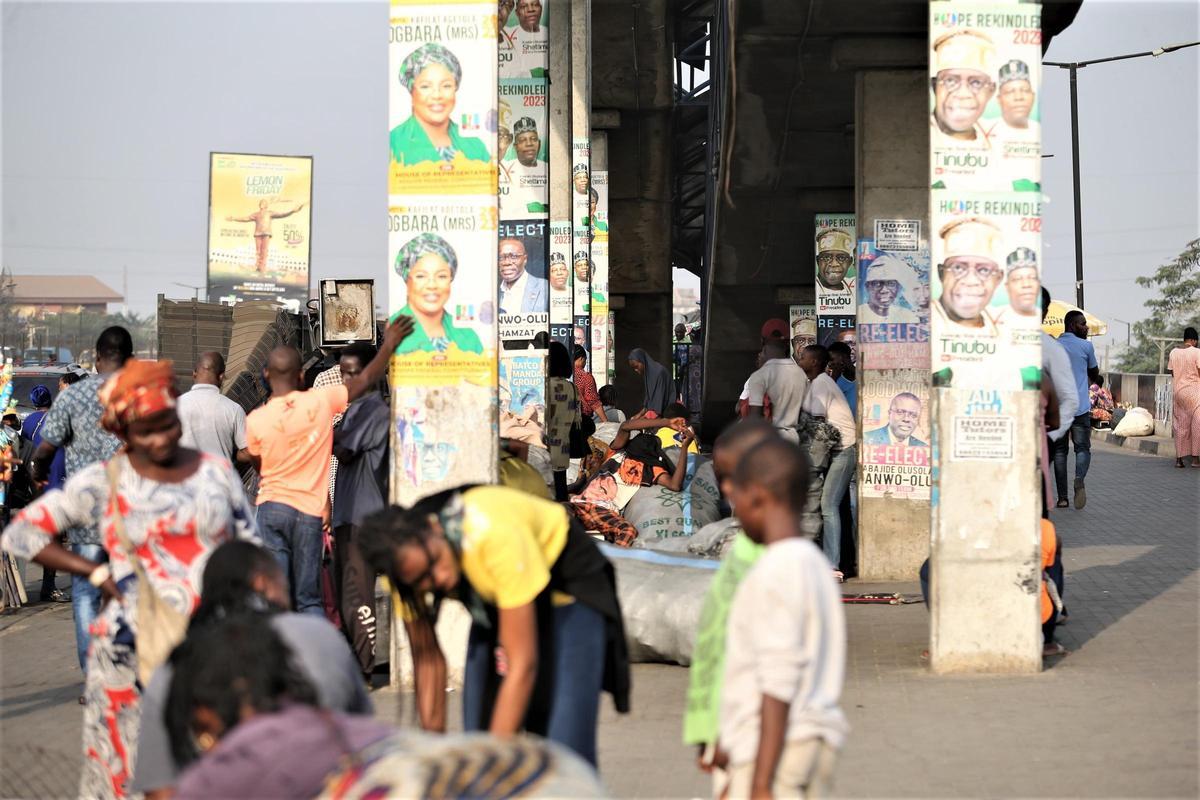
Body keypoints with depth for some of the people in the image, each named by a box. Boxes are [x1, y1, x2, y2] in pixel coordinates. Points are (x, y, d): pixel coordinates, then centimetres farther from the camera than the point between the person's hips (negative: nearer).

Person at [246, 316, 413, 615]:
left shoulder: (255, 420, -8)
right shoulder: (321, 401, -8)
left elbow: (259, 467, 8)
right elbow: (365, 380, 3)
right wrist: (389, 344, 15)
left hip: (271, 508, -1)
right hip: (310, 511, 1)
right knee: (308, 598, 7)